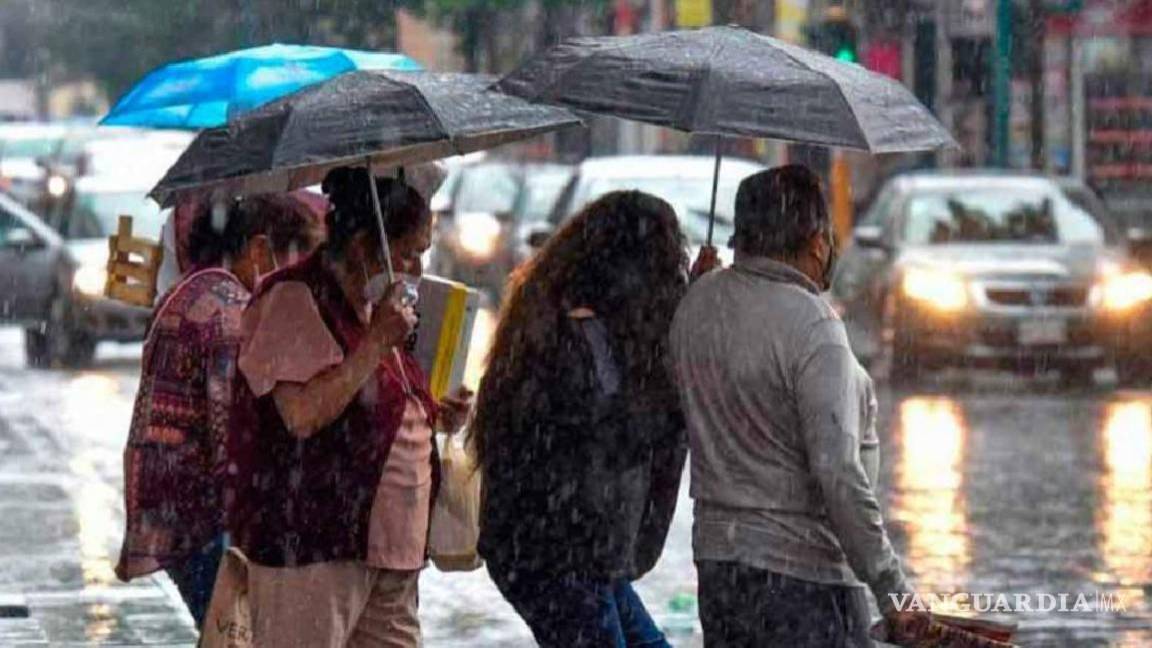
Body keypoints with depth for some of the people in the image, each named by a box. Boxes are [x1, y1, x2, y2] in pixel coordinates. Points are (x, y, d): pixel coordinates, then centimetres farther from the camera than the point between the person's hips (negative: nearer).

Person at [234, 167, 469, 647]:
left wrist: (432, 415, 12)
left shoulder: (374, 306, 18)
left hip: (388, 545, 10)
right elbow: (304, 414, -24)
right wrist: (377, 341, -20)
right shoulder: (292, 301, -12)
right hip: (310, 543, -9)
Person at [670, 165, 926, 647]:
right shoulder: (813, 326, -18)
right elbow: (838, 472, -22)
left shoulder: (697, 304, 5)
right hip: (802, 575, -8)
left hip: (715, 559, 8)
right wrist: (892, 590, -17)